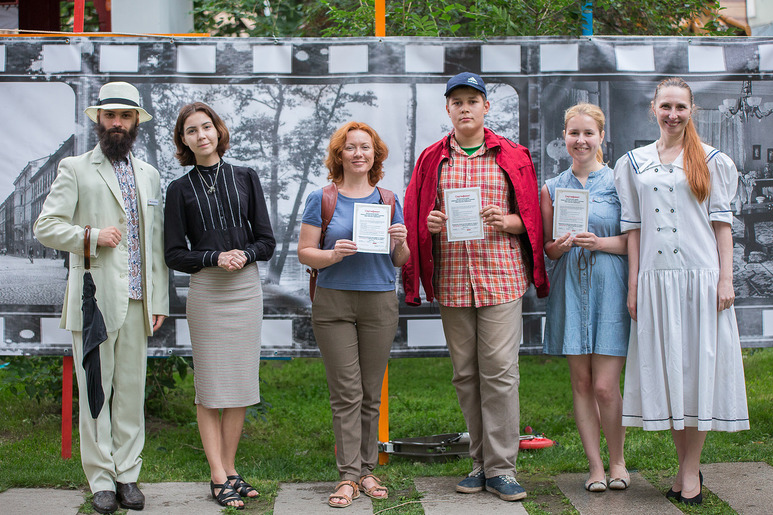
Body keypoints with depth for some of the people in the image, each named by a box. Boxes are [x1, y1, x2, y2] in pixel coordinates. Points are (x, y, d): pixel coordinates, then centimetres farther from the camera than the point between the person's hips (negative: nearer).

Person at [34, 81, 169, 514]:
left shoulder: (150, 175, 18)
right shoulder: (75, 170, 5)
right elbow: (46, 226, 0)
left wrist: (159, 300, 11)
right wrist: (91, 237, -14)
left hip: (137, 302, 4)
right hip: (94, 301, -3)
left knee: (132, 393, 5)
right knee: (95, 393, -1)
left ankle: (128, 476, 13)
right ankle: (101, 480, 8)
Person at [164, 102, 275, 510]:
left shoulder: (245, 178, 9)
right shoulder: (180, 189, 4)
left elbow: (267, 241, 8)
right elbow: (174, 254, 1)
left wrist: (244, 254, -11)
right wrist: (215, 257, -13)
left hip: (247, 288, 2)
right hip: (206, 291, -2)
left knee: (240, 385, 4)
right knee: (210, 386, -2)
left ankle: (230, 468, 14)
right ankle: (218, 477, 3)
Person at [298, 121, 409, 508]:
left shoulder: (388, 200, 11)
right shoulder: (321, 199, 3)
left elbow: (401, 261, 13)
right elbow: (304, 252, 1)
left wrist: (401, 243, -9)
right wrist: (333, 254, -18)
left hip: (380, 303, 2)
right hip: (333, 302, -2)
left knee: (371, 393, 6)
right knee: (346, 392, -4)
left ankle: (366, 470, 15)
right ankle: (348, 476, -1)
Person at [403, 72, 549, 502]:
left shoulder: (512, 156, 6)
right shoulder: (432, 159, 11)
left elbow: (530, 218, 7)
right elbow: (415, 217, 13)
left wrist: (508, 221, -12)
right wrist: (429, 223, -8)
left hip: (500, 275, -2)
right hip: (451, 280, 3)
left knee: (499, 370, -7)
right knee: (465, 373, 7)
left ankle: (501, 468, 0)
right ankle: (480, 462, 17)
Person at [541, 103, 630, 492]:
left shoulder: (619, 181, 2)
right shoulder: (551, 188, 10)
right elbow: (547, 248, 13)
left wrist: (600, 243, -14)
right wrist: (561, 245, -8)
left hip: (610, 288, -3)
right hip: (570, 288, 3)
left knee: (605, 386, -6)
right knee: (581, 383, 4)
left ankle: (618, 460, 15)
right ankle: (595, 466, 14)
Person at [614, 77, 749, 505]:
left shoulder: (711, 160, 6)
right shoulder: (635, 163, 11)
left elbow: (722, 222, 3)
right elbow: (633, 226, 10)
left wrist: (726, 278, -5)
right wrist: (633, 285, 4)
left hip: (700, 277, -2)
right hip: (655, 279, 2)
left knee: (697, 367, -2)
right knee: (664, 369, 3)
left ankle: (691, 468, 6)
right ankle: (685, 465, 14)